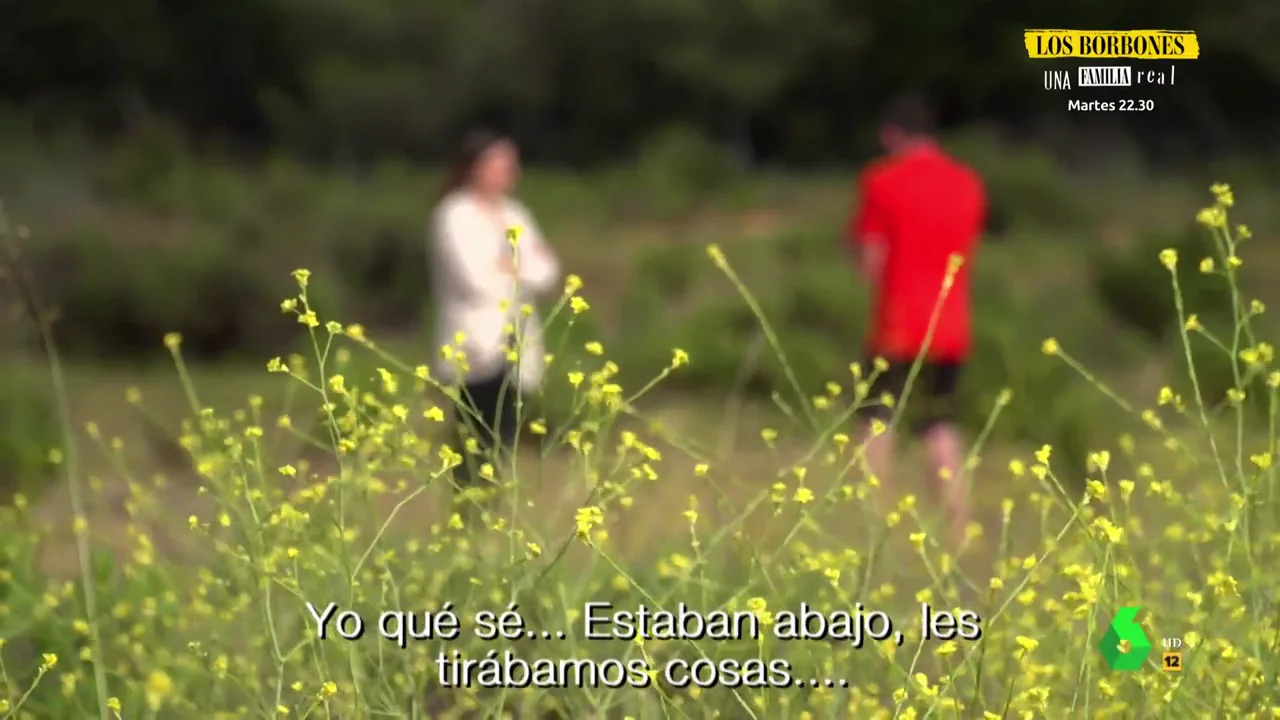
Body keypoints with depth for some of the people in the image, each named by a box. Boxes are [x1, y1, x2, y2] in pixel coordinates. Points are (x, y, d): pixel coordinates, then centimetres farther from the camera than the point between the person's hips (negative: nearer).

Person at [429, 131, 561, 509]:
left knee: (503, 442, 4)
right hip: (476, 346, -7)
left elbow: (546, 272, 8)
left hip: (515, 346, 7)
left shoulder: (514, 215, 16)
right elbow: (476, 281, -15)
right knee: (477, 446, -10)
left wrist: (509, 269, -10)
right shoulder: (455, 216, -6)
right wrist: (520, 272, 0)